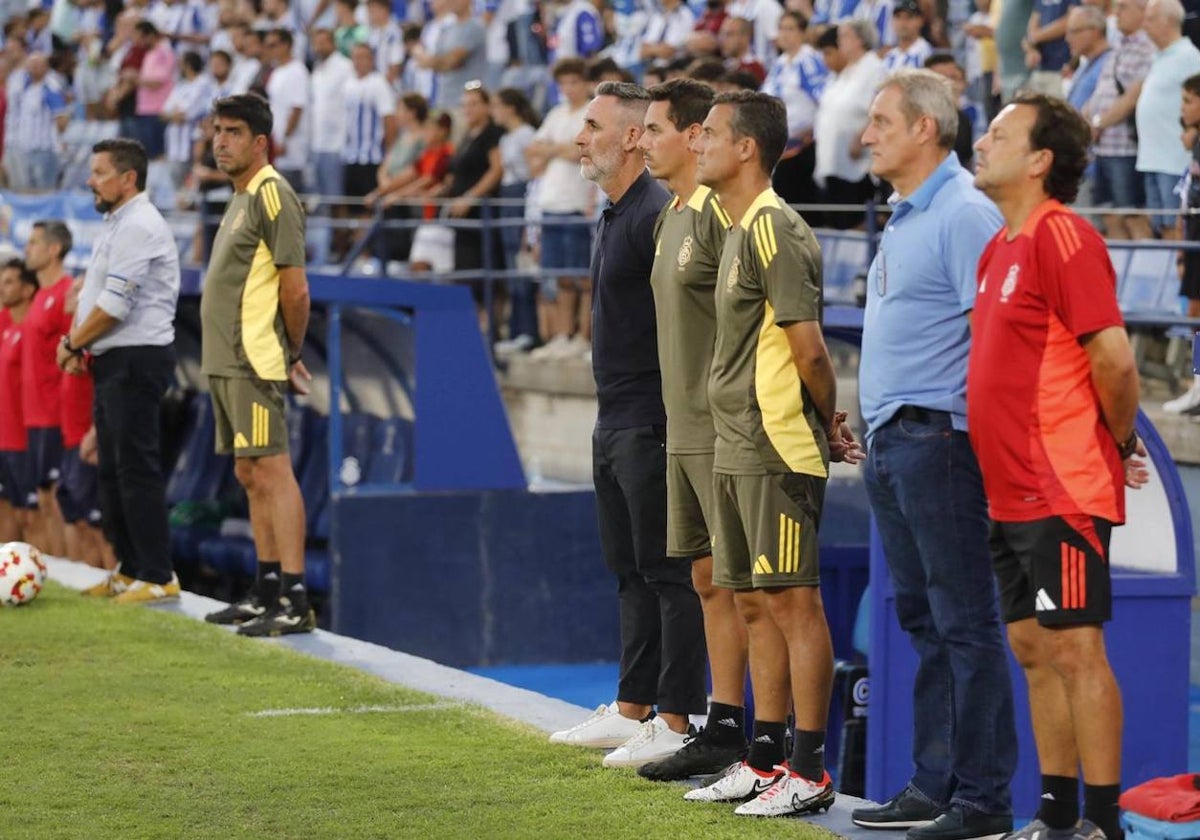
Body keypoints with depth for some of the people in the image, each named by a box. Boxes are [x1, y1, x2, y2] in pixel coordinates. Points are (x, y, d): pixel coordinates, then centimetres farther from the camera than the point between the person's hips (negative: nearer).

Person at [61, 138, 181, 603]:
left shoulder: (139, 226, -14)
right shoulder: (118, 225, 18)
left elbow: (115, 304, -20)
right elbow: (96, 293, 21)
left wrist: (72, 343, -8)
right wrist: (78, 344, 5)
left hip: (136, 360, -10)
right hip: (114, 361, 10)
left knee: (137, 468, -10)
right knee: (113, 468, 13)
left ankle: (157, 577, -9)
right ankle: (129, 570, 18)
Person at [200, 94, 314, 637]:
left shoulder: (271, 194, -12)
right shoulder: (240, 198, 18)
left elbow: (295, 289, -15)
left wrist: (292, 354, -3)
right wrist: (289, 356, 14)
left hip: (254, 362, -10)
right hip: (225, 361, 10)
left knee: (270, 471, -11)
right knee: (250, 476, 13)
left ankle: (294, 601, -13)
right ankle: (267, 591, 19)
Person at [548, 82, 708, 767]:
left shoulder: (656, 215, -16)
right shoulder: (617, 214, 16)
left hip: (653, 424, -11)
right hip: (615, 423, 11)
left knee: (669, 572, -6)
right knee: (631, 569, 15)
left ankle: (677, 723, -3)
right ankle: (631, 710, 23)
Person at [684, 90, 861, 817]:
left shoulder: (774, 230, -15)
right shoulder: (742, 231, 16)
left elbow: (808, 349, -16)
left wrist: (829, 424, -2)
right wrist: (830, 425, 11)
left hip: (778, 450, -10)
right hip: (737, 450, 10)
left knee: (793, 601, -6)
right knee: (755, 602, 13)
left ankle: (809, 771, -3)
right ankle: (766, 760, 21)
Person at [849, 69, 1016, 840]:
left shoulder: (964, 214, -13)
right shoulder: (904, 218, 17)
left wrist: (981, 435, -23)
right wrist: (880, 433, 19)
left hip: (938, 436, -10)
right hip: (892, 442, 10)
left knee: (964, 624, -6)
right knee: (923, 621, 13)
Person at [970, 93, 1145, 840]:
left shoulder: (1063, 239, -14)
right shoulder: (1002, 246, 15)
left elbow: (1113, 358, -19)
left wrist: (1122, 443, -6)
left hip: (1062, 490, -9)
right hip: (1012, 490, 9)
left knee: (1075, 648, -7)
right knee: (1033, 648, 12)